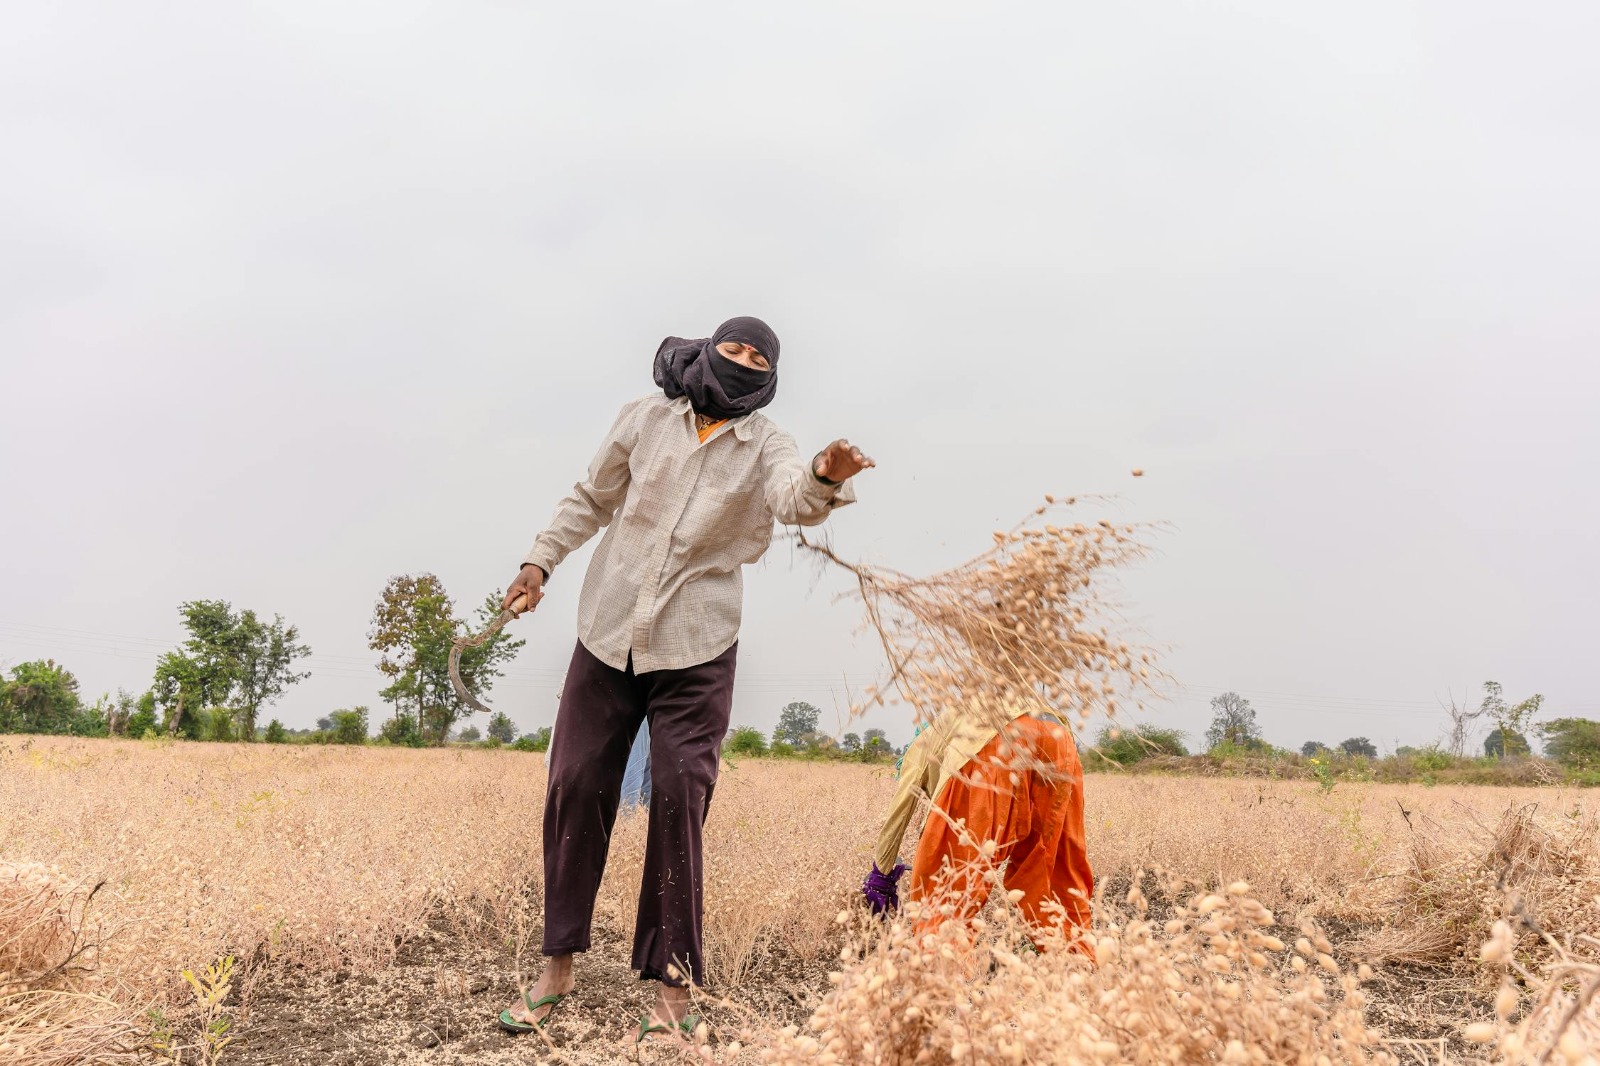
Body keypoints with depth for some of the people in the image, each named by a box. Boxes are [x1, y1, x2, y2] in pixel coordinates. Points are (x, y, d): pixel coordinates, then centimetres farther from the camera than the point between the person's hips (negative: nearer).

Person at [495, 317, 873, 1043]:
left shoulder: (765, 446, -2)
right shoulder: (646, 418, 3)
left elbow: (796, 500, -26)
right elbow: (592, 498, 16)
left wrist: (826, 476, -47)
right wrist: (542, 558, 8)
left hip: (695, 652, -2)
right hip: (609, 633, 3)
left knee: (680, 804, -6)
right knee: (574, 789, 6)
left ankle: (673, 989, 7)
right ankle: (558, 967, 24)